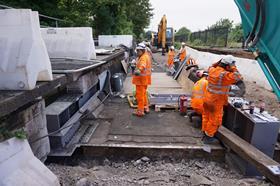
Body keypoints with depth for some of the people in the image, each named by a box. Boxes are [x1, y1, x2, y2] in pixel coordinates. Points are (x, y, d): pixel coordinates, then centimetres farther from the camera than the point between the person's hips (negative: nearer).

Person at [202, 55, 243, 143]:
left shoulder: (212, 70, -1)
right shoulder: (225, 75, -24)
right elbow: (237, 78, -27)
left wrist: (219, 62, 12)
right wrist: (233, 68, -16)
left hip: (207, 99, 8)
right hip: (216, 102, -8)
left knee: (206, 116, 21)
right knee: (214, 120, 9)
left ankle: (205, 134, 37)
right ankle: (208, 137, 22)